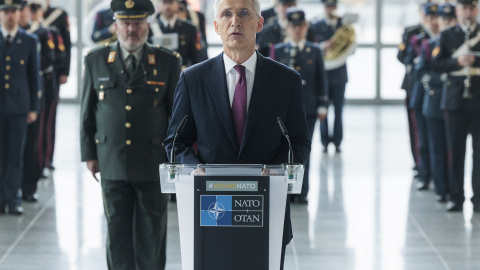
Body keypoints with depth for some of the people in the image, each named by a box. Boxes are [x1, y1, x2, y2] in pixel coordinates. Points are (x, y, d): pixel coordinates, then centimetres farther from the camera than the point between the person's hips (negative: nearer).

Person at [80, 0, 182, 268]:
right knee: (118, 231, 6)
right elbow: (88, 111, 10)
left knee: (151, 233, 5)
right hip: (112, 164, 1)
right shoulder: (96, 61, 4)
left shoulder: (168, 62, 0)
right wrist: (89, 153, 7)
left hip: (154, 165, -1)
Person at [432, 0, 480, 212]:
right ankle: (456, 198, 10)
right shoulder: (447, 36, 9)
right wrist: (457, 62, -14)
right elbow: (437, 64, 2)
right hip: (455, 99, 1)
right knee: (455, 151, 3)